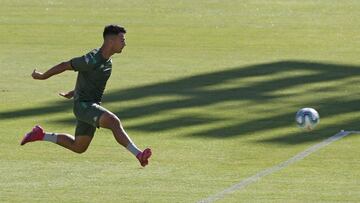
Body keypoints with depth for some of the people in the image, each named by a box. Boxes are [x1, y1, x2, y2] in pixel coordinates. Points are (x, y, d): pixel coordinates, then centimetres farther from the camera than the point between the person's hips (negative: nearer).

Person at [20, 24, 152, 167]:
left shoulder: (108, 63, 8)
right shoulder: (92, 60, -20)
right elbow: (65, 65, -10)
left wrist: (73, 93, 35)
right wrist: (43, 76, 3)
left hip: (92, 106, 9)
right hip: (83, 105, -9)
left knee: (79, 147, 17)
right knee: (114, 122, -29)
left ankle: (41, 135, 28)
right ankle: (139, 155, -36)